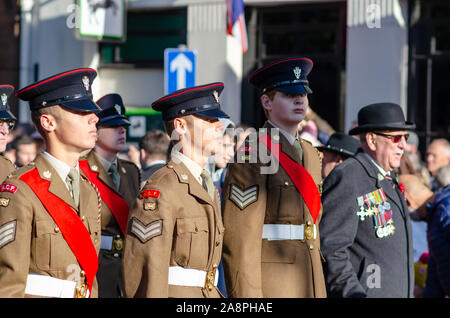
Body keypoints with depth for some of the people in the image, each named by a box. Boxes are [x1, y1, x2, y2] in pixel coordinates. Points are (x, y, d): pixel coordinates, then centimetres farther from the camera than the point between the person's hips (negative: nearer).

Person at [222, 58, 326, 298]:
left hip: (311, 286, 8)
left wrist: (318, 289, 18)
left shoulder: (311, 155, 16)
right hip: (268, 286, -8)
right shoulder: (252, 155, -10)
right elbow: (240, 238, -15)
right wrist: (248, 296, -19)